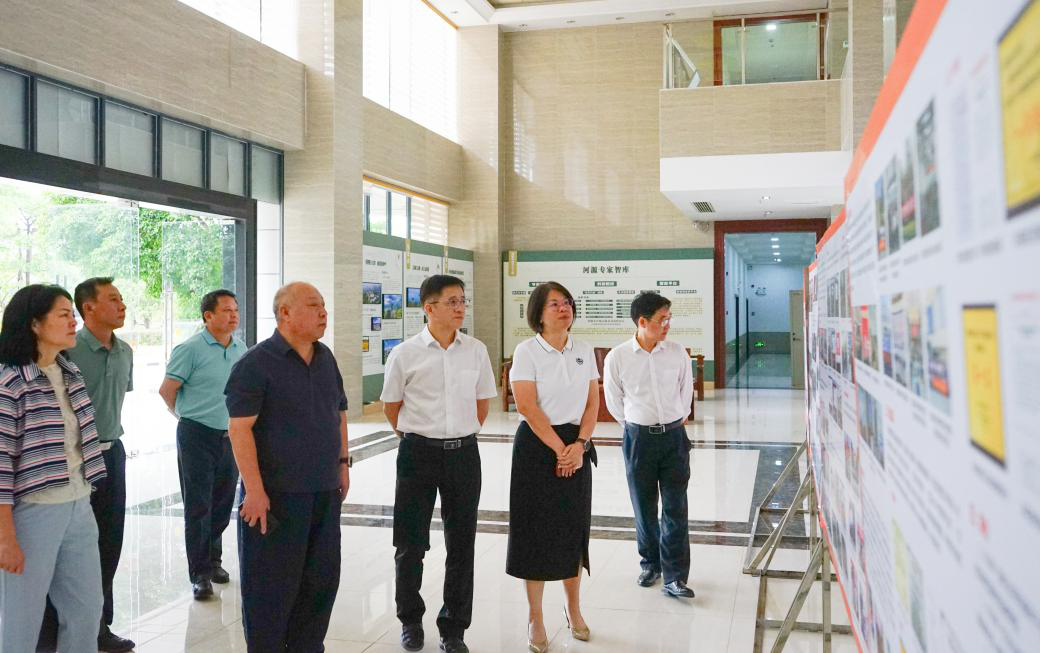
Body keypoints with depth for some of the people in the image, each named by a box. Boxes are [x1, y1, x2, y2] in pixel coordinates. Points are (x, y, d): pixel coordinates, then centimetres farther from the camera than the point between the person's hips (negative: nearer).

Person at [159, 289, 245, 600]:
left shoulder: (241, 349, 7)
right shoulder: (191, 349, -12)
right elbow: (167, 390, -6)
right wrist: (188, 417, 8)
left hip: (230, 435, 6)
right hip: (198, 435, -6)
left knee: (222, 504, 13)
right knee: (198, 507, -1)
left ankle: (213, 560, 29)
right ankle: (200, 574, 6)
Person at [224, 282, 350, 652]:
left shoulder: (326, 359, 11)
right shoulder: (256, 363, -11)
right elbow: (240, 428, -16)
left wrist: (342, 462, 16)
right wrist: (254, 490, -20)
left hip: (325, 493, 7)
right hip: (277, 495, -7)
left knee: (322, 580, 14)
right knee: (272, 584, 3)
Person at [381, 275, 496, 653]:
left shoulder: (476, 351, 1)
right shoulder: (405, 354, -6)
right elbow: (391, 405, 6)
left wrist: (462, 435, 11)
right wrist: (415, 436, 10)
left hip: (463, 454, 2)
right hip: (418, 453, -2)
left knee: (461, 544, 8)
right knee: (410, 543, 7)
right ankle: (410, 620, 30)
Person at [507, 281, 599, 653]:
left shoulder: (584, 351, 6)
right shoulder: (527, 351, -8)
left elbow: (593, 402, 4)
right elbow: (528, 407, -14)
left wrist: (580, 445, -9)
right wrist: (559, 449, -14)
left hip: (576, 446, 4)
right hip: (537, 445, -4)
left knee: (574, 528, 11)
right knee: (536, 529, 3)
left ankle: (573, 608, 30)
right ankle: (535, 618, 17)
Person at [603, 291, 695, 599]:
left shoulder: (677, 352, -2)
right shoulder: (617, 358, -8)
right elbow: (613, 401, 6)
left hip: (674, 435, 1)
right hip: (638, 437, -1)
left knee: (676, 508, -1)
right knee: (644, 508, 10)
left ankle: (674, 577, 5)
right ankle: (650, 563, 29)